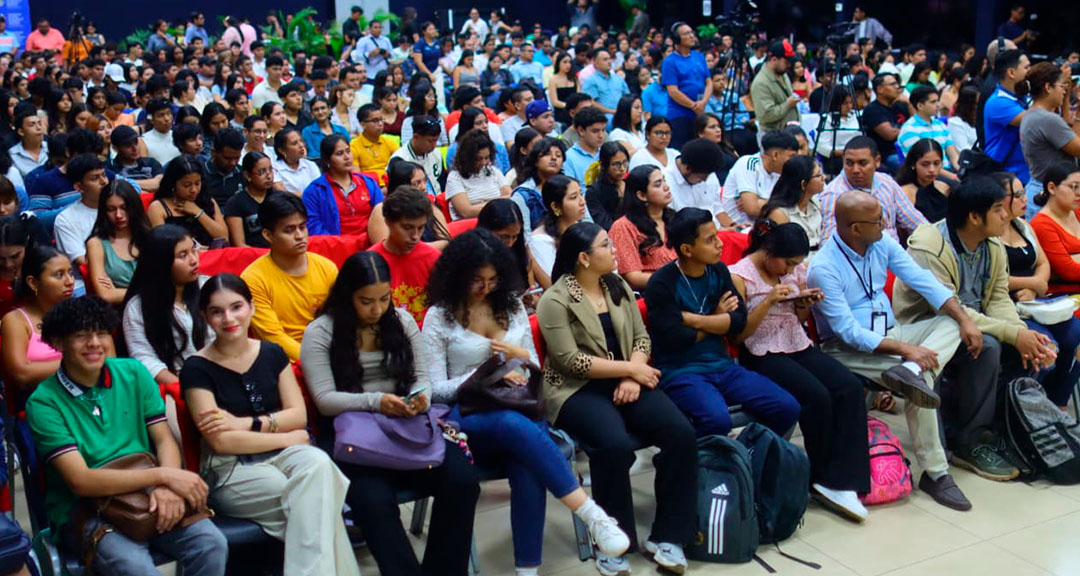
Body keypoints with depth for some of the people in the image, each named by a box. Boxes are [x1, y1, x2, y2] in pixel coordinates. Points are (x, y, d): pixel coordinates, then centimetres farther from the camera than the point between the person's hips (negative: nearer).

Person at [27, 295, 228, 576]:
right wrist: (163, 475, -22)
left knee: (212, 545, -22)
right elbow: (81, 481, -16)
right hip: (82, 511, -4)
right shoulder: (44, 403, -8)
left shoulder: (133, 373, 6)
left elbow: (165, 440, 4)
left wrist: (169, 487, -19)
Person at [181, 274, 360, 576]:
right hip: (230, 471, -4)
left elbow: (299, 415, 4)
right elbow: (221, 442, -11)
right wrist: (287, 437, -7)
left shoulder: (272, 353, 10)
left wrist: (245, 423, -11)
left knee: (318, 463, -32)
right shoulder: (197, 369, -4)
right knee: (313, 496, -31)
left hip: (281, 454, 4)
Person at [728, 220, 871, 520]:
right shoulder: (740, 276, -8)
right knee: (817, 395, -28)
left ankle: (838, 481, -20)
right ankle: (823, 477, -5)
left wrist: (804, 304, -2)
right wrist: (769, 300, -19)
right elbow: (739, 334, -9)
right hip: (762, 355, -6)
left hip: (798, 346, 6)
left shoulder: (796, 269, 11)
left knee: (850, 387, -19)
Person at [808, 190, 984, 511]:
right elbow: (850, 333, -24)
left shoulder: (882, 243, 0)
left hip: (889, 333, 8)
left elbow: (923, 281, -1)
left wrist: (965, 320, -13)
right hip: (848, 348, -8)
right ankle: (934, 473, -20)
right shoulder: (823, 269, -21)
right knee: (921, 383, -27)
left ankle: (910, 372, -37)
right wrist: (905, 349, -30)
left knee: (952, 322, -12)